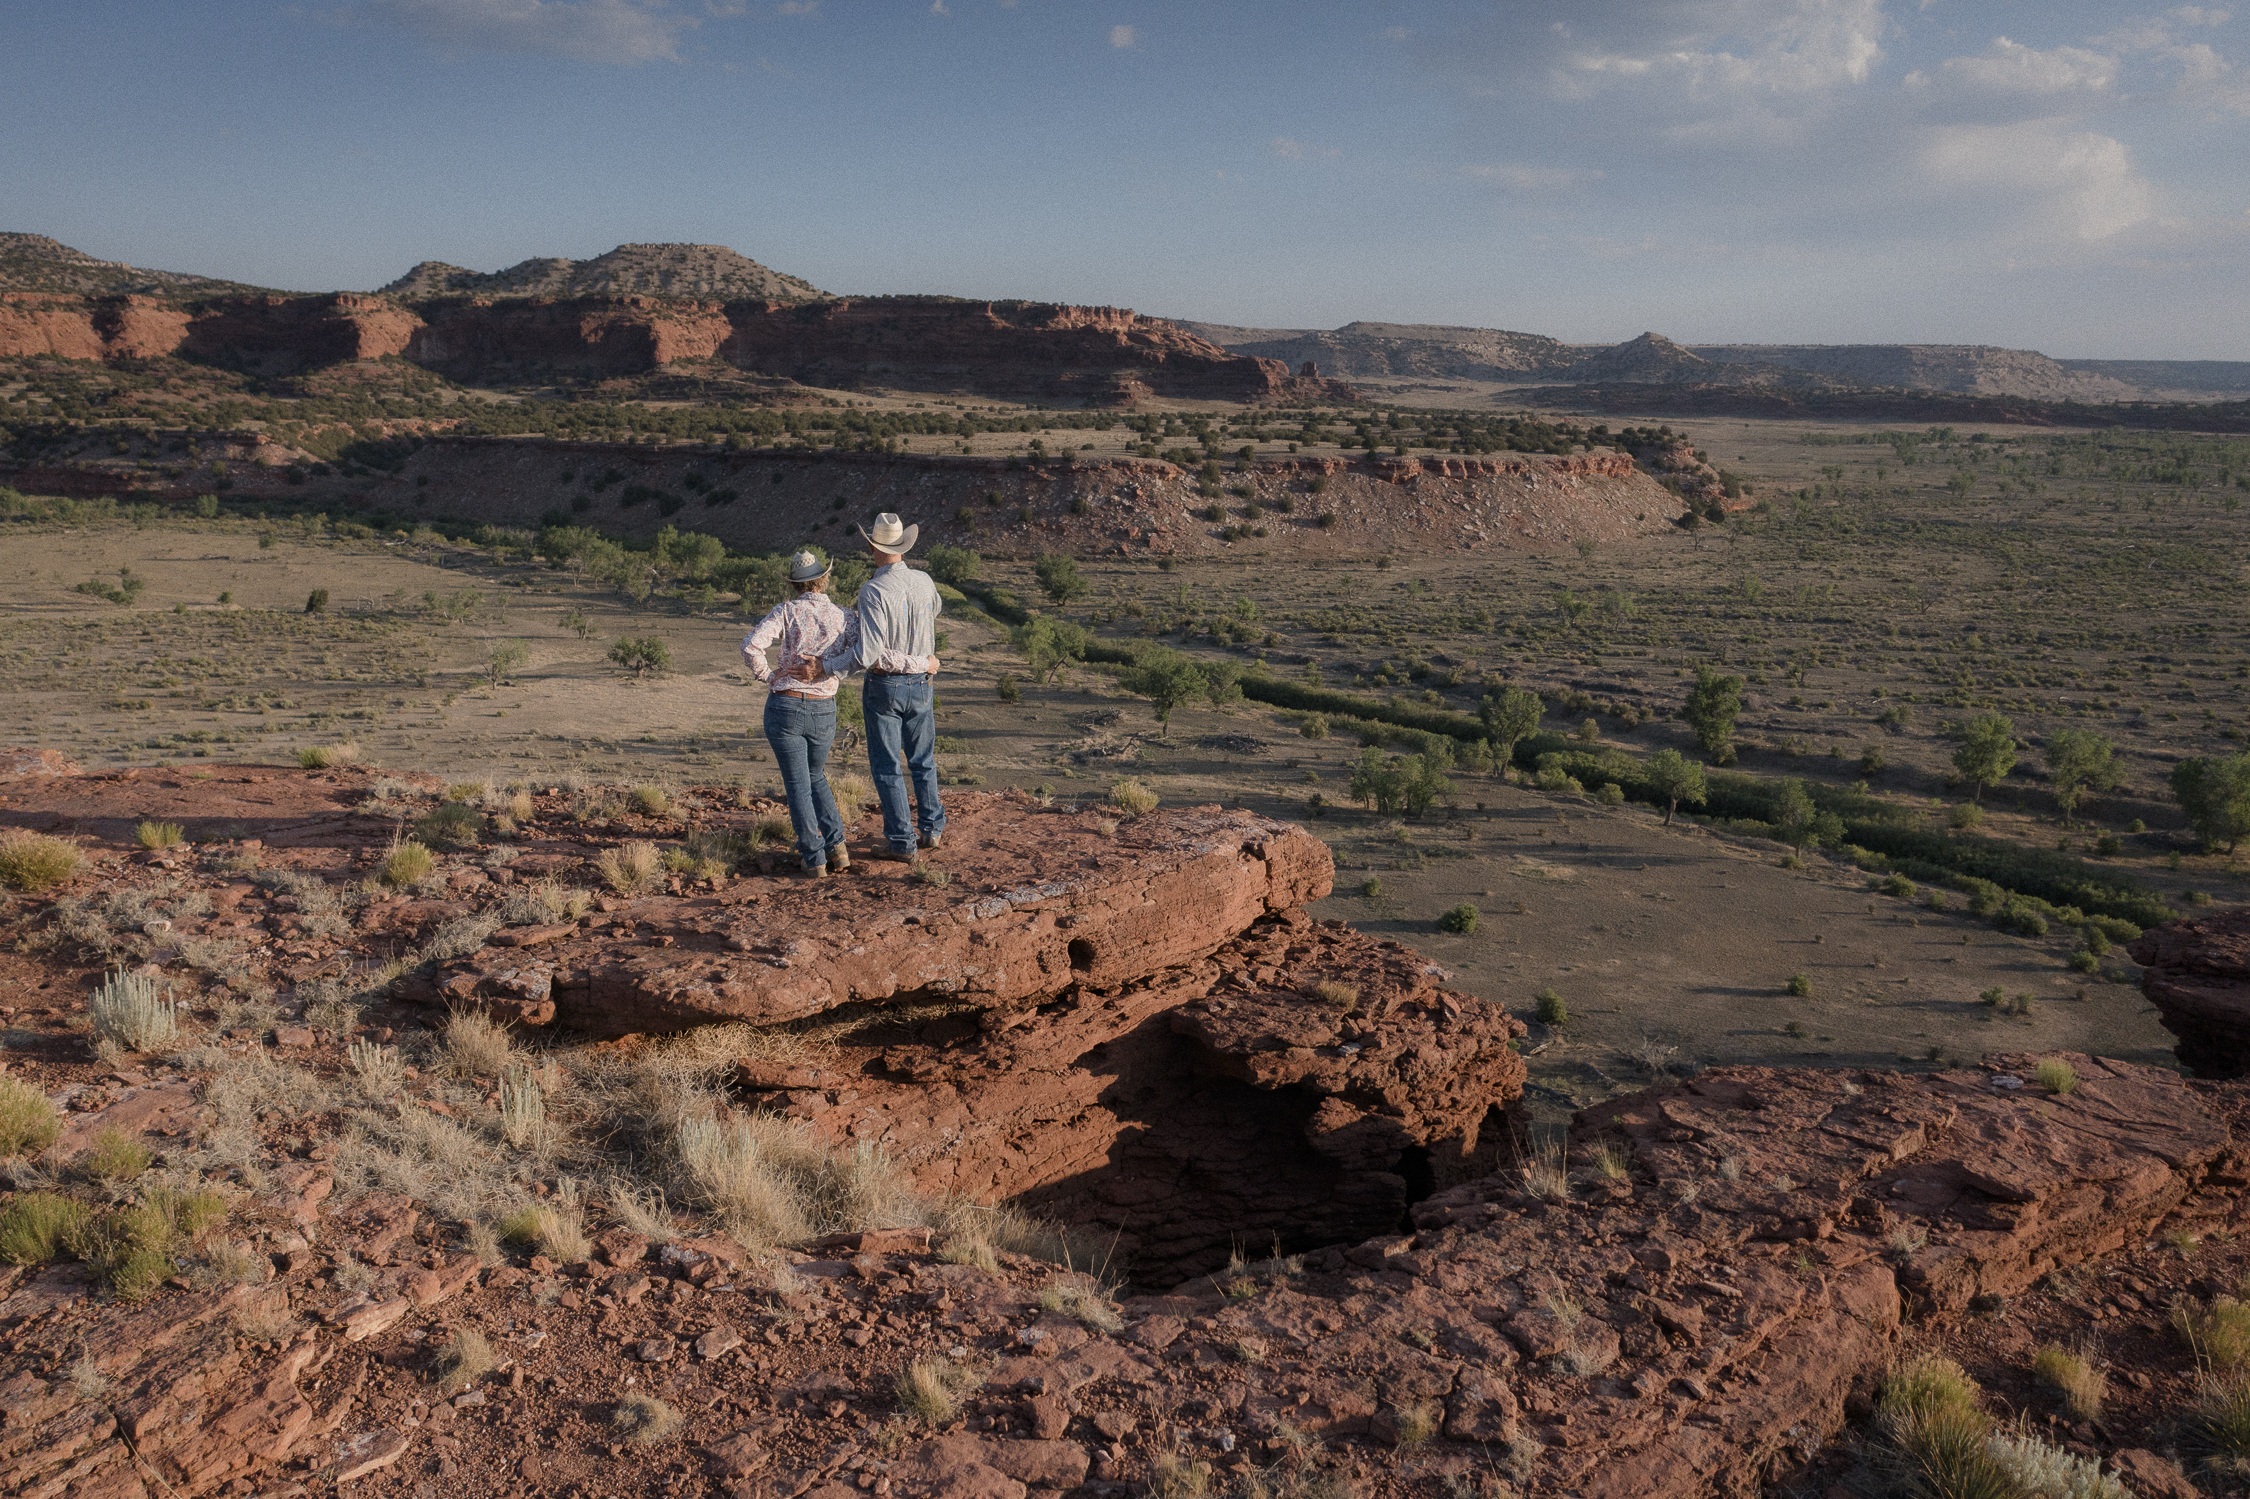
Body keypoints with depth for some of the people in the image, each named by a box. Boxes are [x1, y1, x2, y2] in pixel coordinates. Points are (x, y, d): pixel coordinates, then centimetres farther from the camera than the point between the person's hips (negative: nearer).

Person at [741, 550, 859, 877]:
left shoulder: (786, 611, -6)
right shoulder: (845, 617, 1)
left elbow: (751, 647, -18)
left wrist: (768, 677, -4)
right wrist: (832, 673, -2)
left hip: (784, 706, -2)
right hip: (824, 712, 3)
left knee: (798, 786, 8)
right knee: (816, 777, 24)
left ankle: (814, 860, 3)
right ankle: (836, 847, 10)